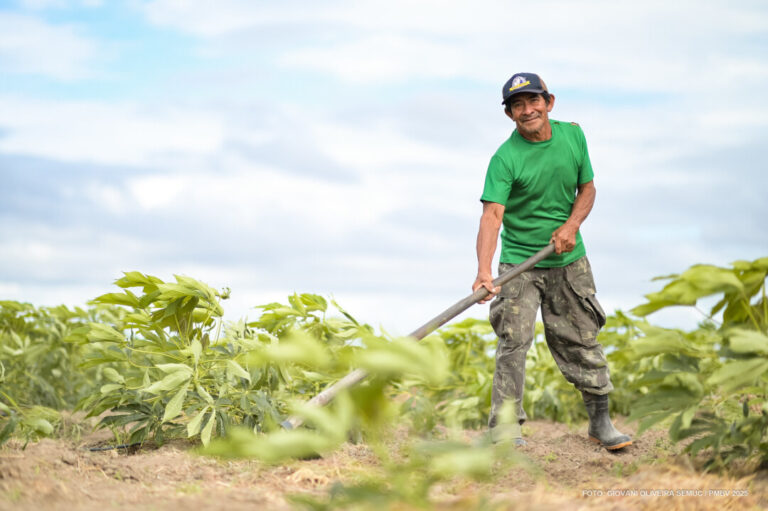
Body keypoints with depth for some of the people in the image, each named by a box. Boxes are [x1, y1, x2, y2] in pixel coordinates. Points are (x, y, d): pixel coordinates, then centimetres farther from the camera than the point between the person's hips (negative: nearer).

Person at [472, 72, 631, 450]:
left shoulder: (572, 135, -1)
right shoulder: (505, 159, -16)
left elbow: (587, 188, 9)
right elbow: (492, 214, -27)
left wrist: (571, 225, -10)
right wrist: (484, 271, -41)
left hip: (568, 259, 4)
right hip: (519, 262, -4)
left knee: (582, 339, 7)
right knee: (513, 341, -12)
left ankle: (600, 420, 19)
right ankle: (504, 428, -5)